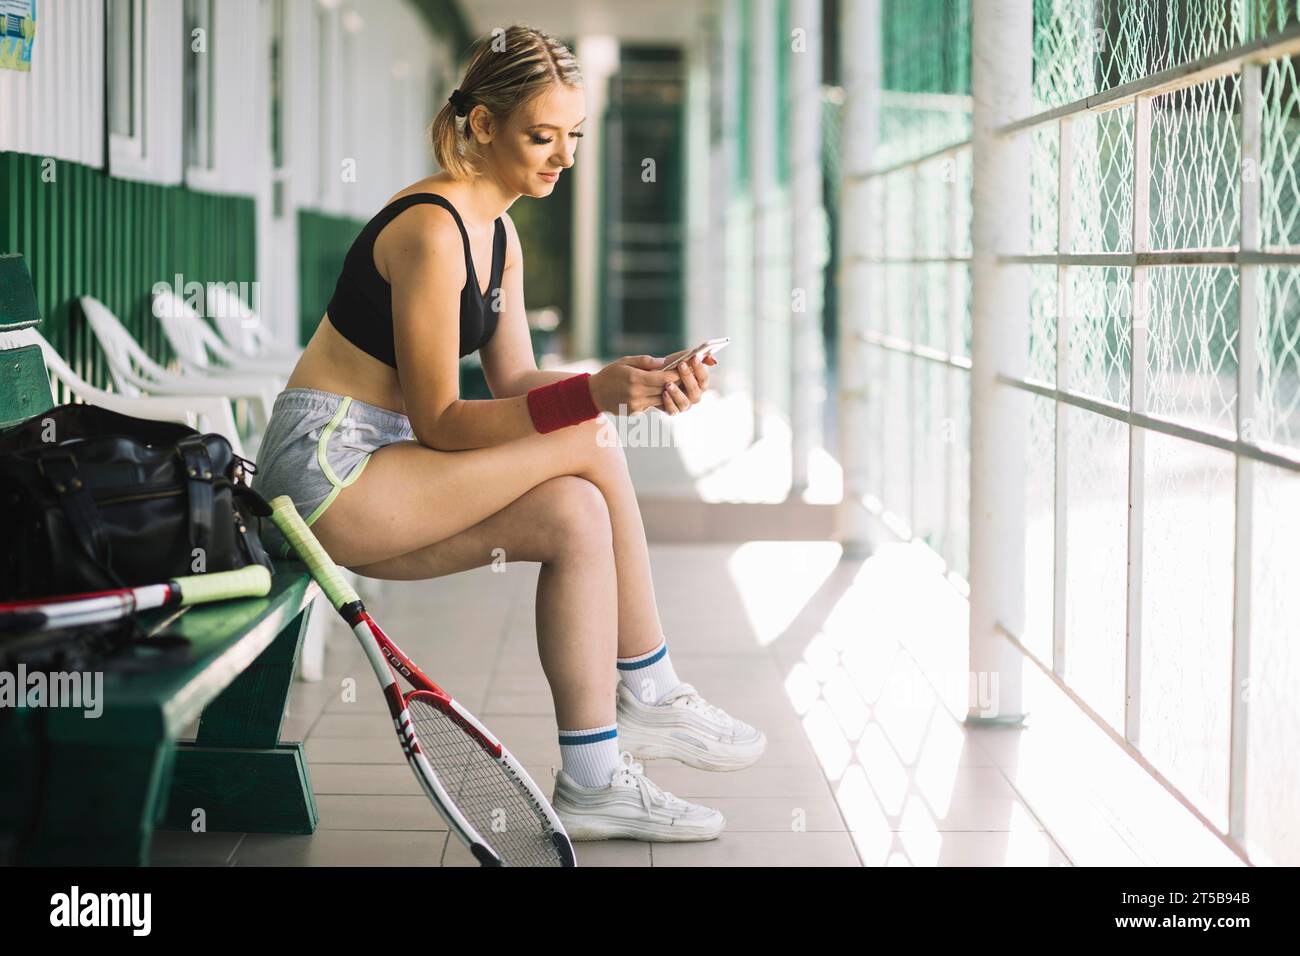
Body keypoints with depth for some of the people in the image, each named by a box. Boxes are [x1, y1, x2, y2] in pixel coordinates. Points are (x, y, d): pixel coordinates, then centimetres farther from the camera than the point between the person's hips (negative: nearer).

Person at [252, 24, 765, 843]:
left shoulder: (499, 234, 10)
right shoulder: (431, 229, -19)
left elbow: (515, 382, 5)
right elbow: (439, 423, -21)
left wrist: (640, 384, -11)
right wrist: (593, 394, -29)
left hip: (374, 467, 9)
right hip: (325, 472, -9)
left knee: (575, 515, -10)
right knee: (591, 448, -16)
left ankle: (592, 782, -7)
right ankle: (651, 699, -6)